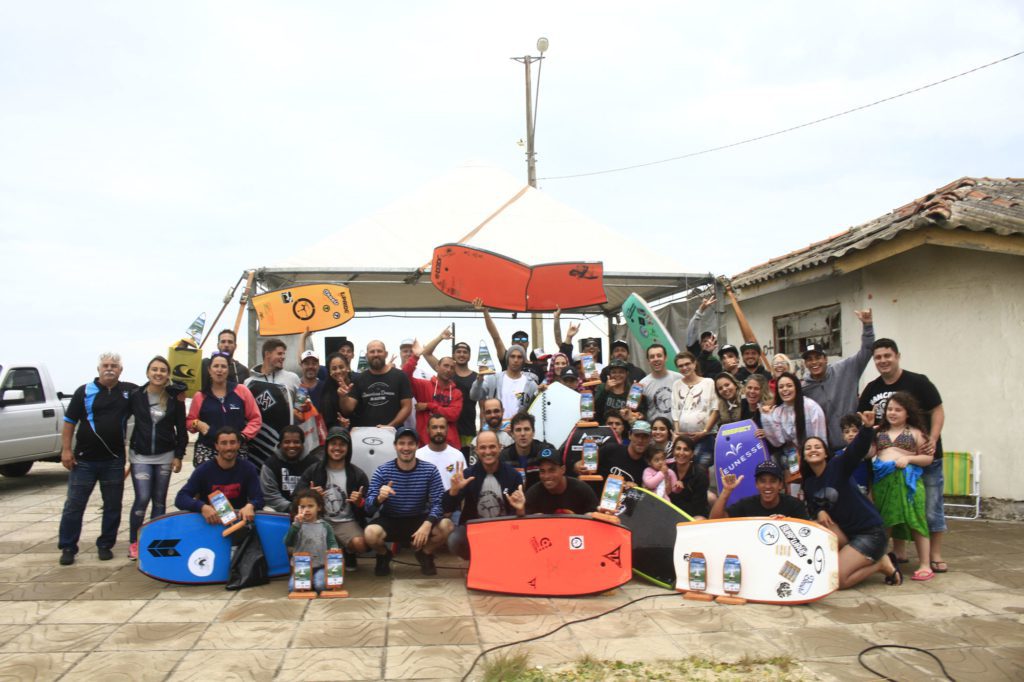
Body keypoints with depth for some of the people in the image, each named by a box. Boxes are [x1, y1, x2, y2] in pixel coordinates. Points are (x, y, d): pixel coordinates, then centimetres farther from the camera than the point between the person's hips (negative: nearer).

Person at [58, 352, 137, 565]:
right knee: (74, 505, 3)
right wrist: (66, 449, -7)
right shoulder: (85, 391, -1)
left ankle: (105, 545, 22)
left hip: (114, 460, 2)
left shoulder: (130, 391, 4)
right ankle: (68, 548, 12)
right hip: (84, 459, -2)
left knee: (113, 506, 9)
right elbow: (69, 422, 1)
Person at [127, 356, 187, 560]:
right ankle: (133, 542, 6)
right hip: (140, 455, -1)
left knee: (159, 501, 7)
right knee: (142, 498, -10)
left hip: (165, 456, 1)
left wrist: (179, 455, 0)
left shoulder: (175, 398, -1)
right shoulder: (136, 396, -2)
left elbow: (181, 429, 3)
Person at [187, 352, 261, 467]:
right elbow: (189, 421, 18)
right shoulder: (200, 396, 8)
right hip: (207, 449, 1)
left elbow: (255, 418, 6)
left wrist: (243, 435, -7)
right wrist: (198, 424, -4)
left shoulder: (241, 391, 4)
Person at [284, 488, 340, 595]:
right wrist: (296, 525, -18)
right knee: (293, 587, -23)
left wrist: (334, 548, -24)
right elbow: (287, 543, -9)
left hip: (320, 566, 0)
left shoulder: (325, 526, 6)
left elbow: (332, 542, 1)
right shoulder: (297, 525, 3)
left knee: (321, 586, -26)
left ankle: (315, 580, 8)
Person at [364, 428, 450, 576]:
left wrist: (428, 524, -35)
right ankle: (384, 556, 7)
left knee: (446, 526, -27)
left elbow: (439, 502, -16)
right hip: (389, 521, 0)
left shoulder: (430, 470, -10)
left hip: (420, 520, 1)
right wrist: (379, 498, -37)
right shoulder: (382, 471, -10)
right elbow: (369, 509, -14)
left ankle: (425, 554, 7)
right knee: (371, 533, -32)